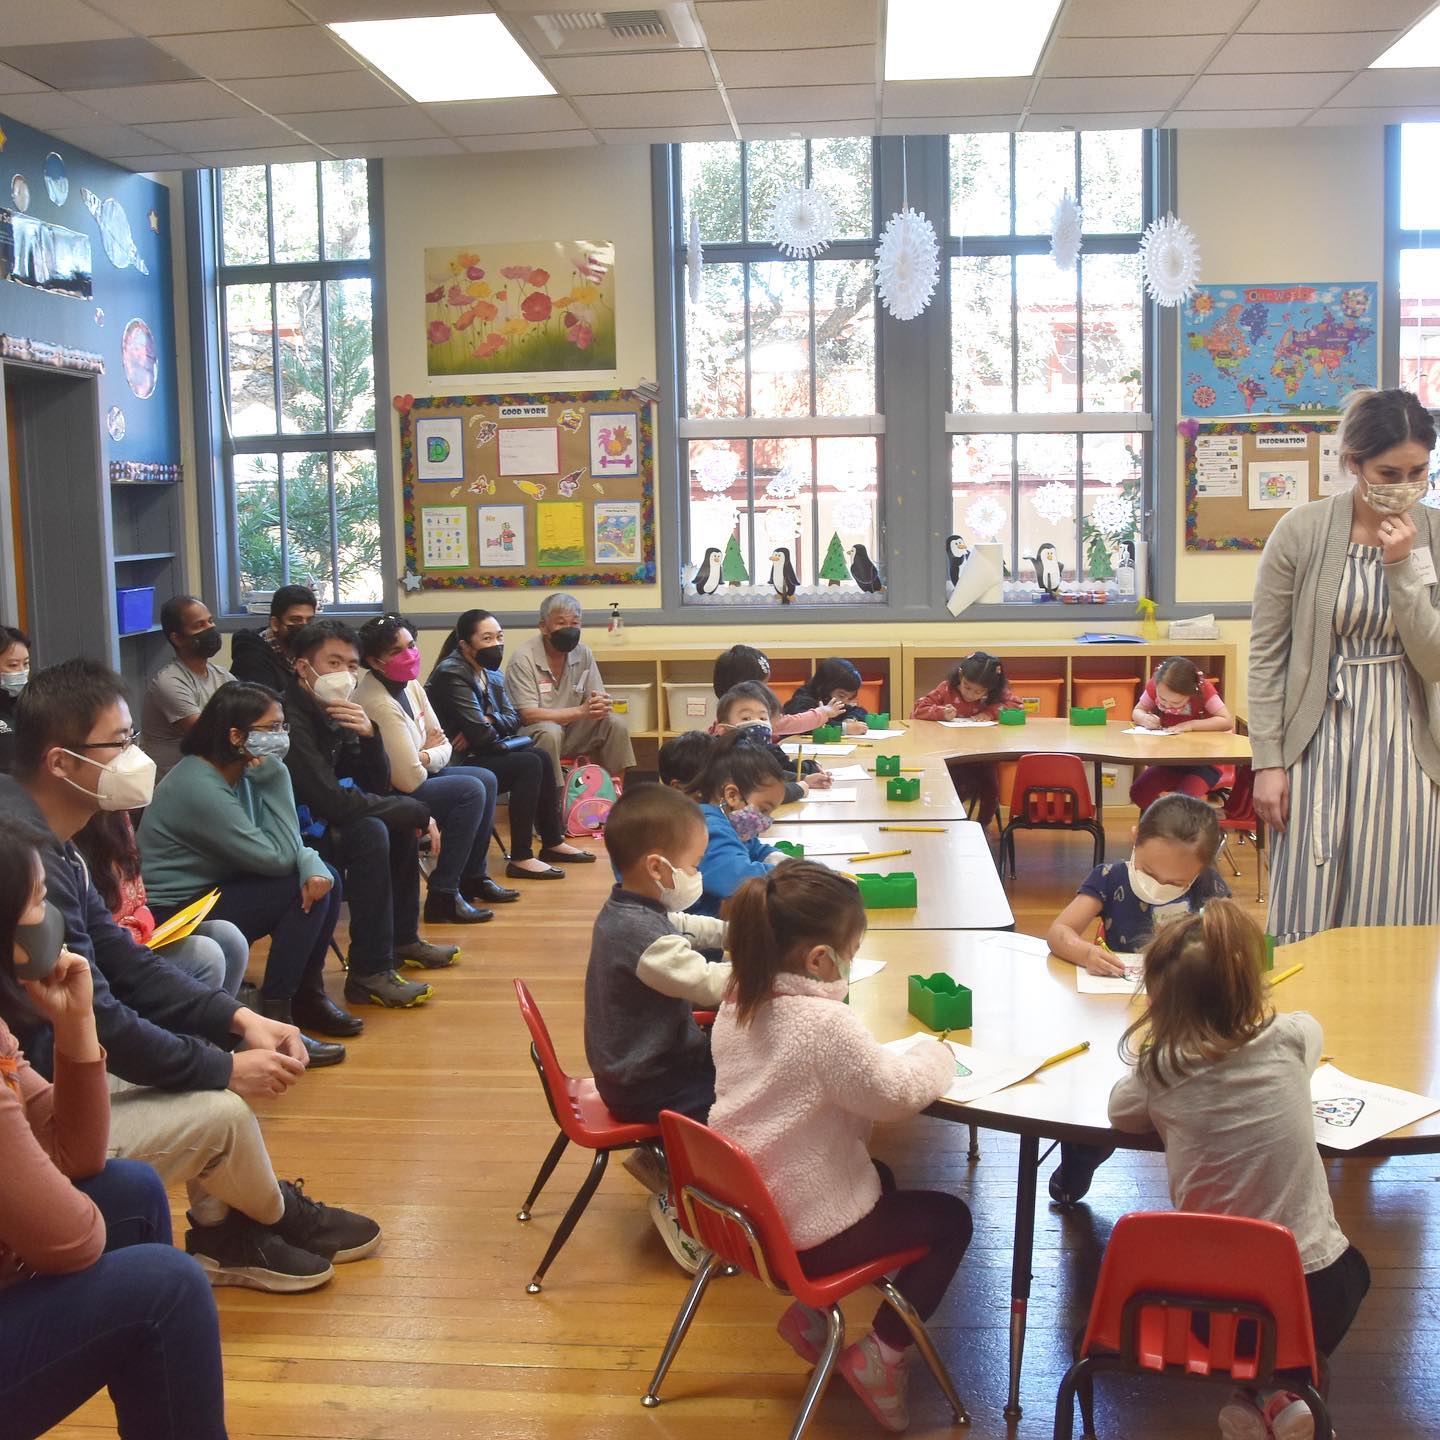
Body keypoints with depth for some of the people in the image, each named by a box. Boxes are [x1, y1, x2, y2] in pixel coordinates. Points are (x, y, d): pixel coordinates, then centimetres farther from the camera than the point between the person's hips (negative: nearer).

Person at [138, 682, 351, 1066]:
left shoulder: (241, 772, 1)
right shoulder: (199, 788, -26)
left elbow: (288, 843, 0)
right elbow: (277, 857, -23)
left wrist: (311, 863, -23)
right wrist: (275, 776, -22)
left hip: (215, 889, 9)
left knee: (324, 880, -3)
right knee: (303, 889, -19)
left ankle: (309, 991, 12)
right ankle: (275, 1019, -13)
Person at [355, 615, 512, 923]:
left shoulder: (410, 684, 1)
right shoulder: (380, 703, -27)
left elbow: (443, 746, 7)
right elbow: (410, 778, -27)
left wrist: (424, 757, -15)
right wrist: (433, 754, -7)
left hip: (413, 777, 10)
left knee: (486, 780, 10)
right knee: (471, 791, -19)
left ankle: (473, 876, 23)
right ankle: (443, 897, -14)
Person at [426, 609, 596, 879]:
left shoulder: (492, 673, 9)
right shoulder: (452, 674, -19)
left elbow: (513, 719, 5)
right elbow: (480, 735, -24)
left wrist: (487, 721, -15)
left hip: (476, 753, 9)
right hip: (453, 764, -9)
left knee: (540, 757, 1)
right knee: (529, 764, -18)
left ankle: (553, 843, 11)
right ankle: (520, 859, -17)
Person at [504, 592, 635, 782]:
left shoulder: (583, 653, 1)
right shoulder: (523, 658, -17)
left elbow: (599, 700, 3)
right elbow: (528, 715, -24)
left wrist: (601, 705, -24)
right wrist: (581, 711, -28)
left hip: (570, 730, 6)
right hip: (531, 734, -6)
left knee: (616, 725, -11)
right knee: (550, 732, -35)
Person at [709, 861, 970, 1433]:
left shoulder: (738, 1003, -2)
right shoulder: (825, 1022, -28)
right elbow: (897, 1093, -19)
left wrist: (896, 1058, 6)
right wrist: (935, 1054, 0)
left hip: (743, 1206, 8)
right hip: (806, 1234, -8)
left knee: (878, 1177, 33)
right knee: (951, 1219, 14)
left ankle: (808, 1312, 27)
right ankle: (879, 1355, 12)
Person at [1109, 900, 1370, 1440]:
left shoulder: (1159, 1067, -12)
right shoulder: (1291, 1038, -8)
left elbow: (1120, 1112, 11)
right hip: (1312, 1296, 0)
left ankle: (1248, 1391, 13)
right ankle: (1285, 1389, 14)